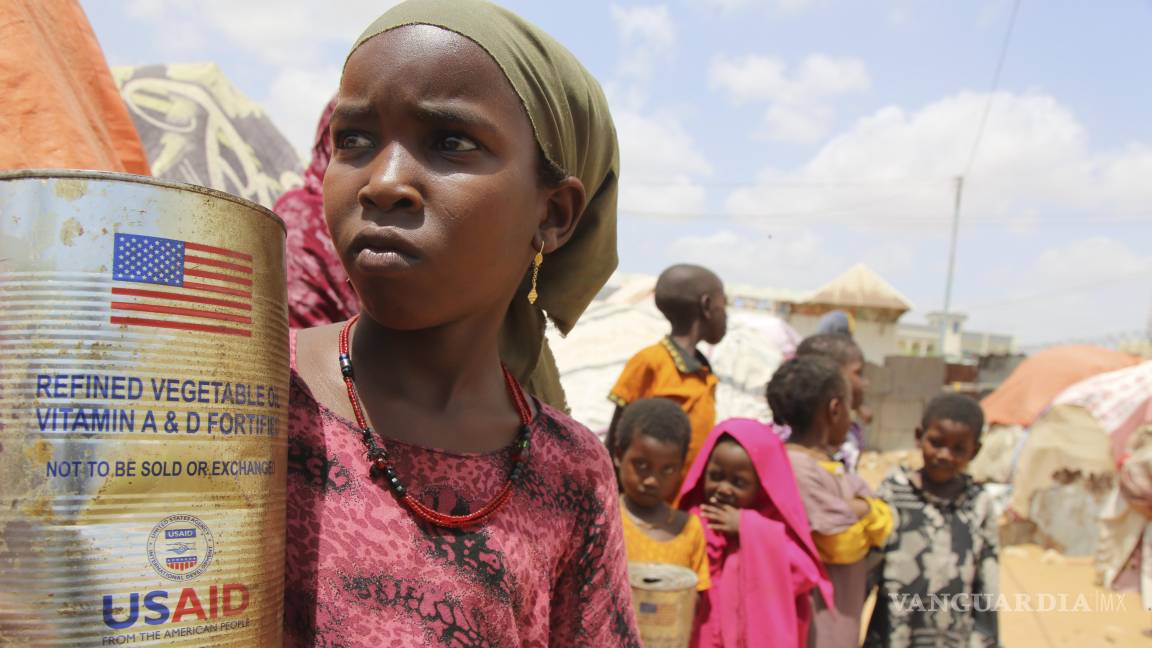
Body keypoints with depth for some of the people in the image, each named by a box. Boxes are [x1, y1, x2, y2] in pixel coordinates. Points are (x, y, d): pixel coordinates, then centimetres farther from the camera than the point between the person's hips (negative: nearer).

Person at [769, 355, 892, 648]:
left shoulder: (828, 465, 9)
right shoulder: (796, 470, -21)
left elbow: (884, 520, 5)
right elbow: (843, 542, -20)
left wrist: (864, 511, -13)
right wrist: (862, 515, -3)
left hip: (837, 609, 9)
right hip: (812, 614, -9)